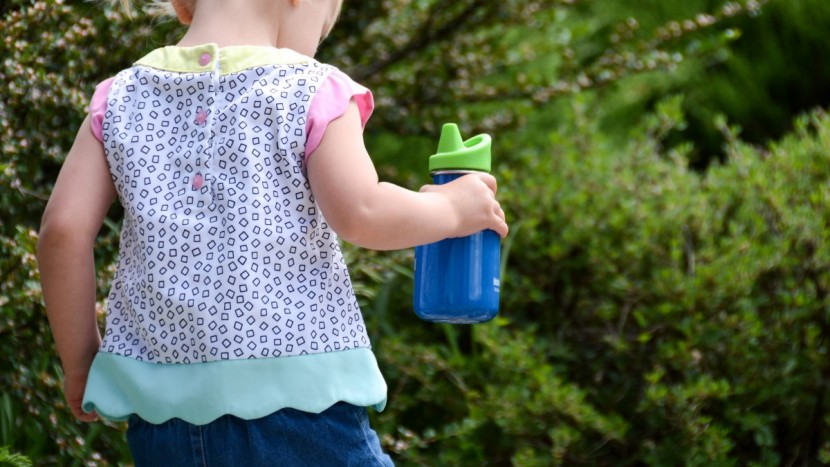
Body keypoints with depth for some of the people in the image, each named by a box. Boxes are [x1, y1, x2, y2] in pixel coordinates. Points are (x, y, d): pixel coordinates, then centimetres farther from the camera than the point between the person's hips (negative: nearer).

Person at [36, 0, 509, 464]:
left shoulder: (122, 99, 9)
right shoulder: (313, 92, -3)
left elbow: (63, 229, 3)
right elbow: (359, 214, -15)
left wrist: (80, 363, 12)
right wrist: (453, 209, 4)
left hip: (162, 409, 4)